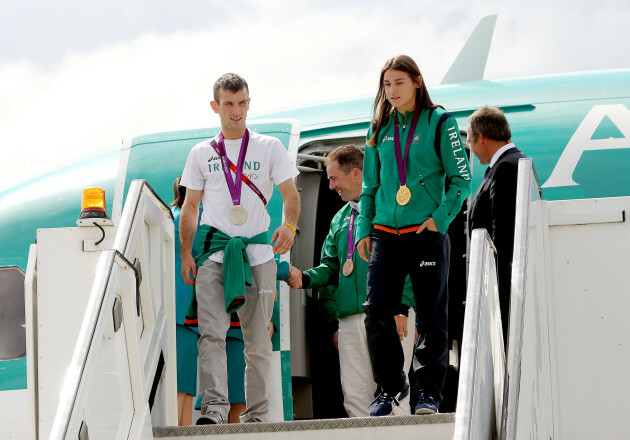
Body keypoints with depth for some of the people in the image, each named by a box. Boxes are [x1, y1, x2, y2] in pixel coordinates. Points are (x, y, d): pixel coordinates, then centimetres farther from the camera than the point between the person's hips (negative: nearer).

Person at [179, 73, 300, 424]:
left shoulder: (269, 147, 10)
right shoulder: (202, 154, 13)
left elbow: (291, 194, 6)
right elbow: (191, 207, 16)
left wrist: (289, 225, -15)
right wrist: (186, 254, 7)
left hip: (258, 250, 0)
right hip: (214, 248, 0)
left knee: (259, 339, 0)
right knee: (212, 332, -16)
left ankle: (258, 412, 4)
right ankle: (214, 405, -24)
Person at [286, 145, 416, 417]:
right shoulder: (340, 219, 23)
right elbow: (330, 268, 25)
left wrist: (401, 309, -14)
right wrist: (305, 278, 6)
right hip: (351, 320, 7)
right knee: (354, 396, 0)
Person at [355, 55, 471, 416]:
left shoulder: (440, 123, 0)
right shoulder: (380, 129, 13)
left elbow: (461, 179, -1)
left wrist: (440, 218, -12)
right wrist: (364, 230, 10)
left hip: (428, 234, -4)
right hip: (386, 234, 4)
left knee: (431, 316, -2)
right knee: (377, 312, -4)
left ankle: (430, 392, 5)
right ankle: (390, 387, 10)